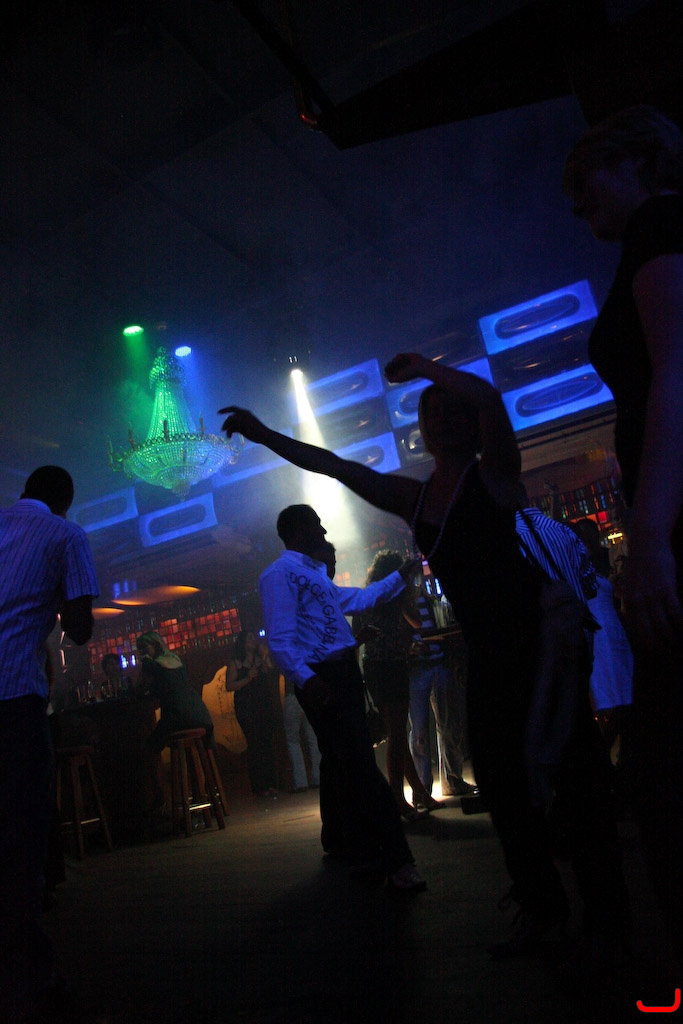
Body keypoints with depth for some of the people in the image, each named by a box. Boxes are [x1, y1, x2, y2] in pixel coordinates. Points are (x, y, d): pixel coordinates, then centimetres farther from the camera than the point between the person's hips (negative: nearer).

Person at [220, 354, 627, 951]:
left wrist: (423, 367, -9)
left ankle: (607, 910, 17)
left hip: (538, 634, -6)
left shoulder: (494, 473, -3)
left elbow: (488, 397, -23)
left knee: (577, 773, 1)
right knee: (502, 782, 11)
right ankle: (543, 909, 27)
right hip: (486, 650, 7)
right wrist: (265, 434, 13)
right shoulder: (415, 497, 12)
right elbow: (332, 466, 13)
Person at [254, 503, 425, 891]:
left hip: (344, 673, 10)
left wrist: (401, 575, 32)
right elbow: (280, 637, -19)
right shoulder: (280, 574, -10)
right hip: (322, 678, -10)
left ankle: (341, 842, 35)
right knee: (360, 764, -9)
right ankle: (396, 859, -4)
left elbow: (358, 598, 31)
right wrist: (306, 679, -32)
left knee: (341, 760, 19)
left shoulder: (316, 574, 21)